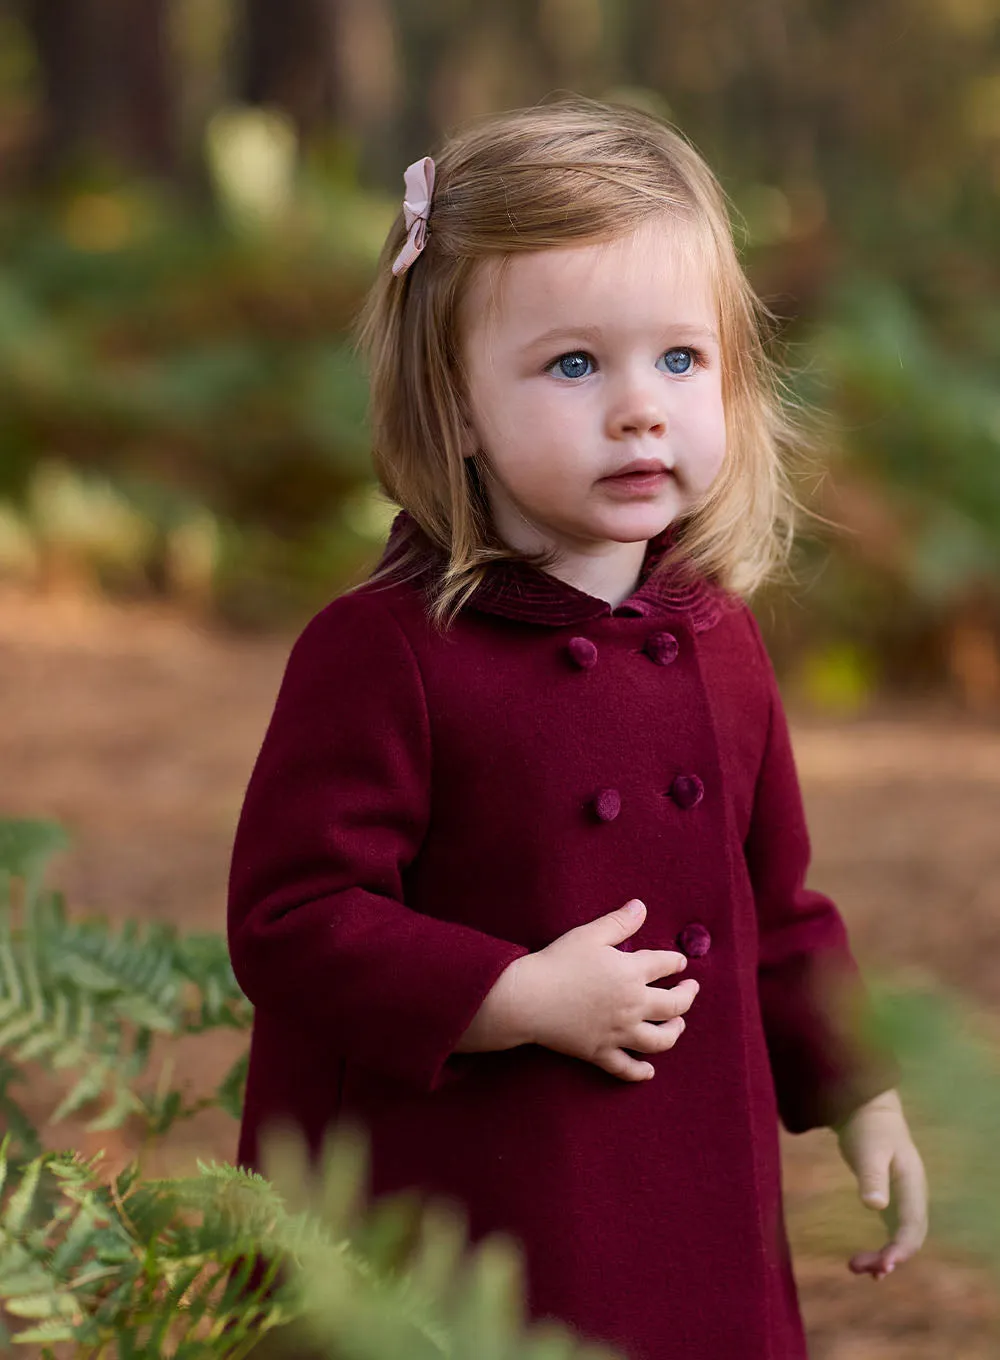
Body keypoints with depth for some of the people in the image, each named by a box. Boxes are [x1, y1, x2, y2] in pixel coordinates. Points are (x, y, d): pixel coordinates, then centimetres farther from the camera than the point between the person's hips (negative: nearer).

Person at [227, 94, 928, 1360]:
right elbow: (289, 921, -17)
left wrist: (860, 1098, 17)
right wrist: (524, 999, -20)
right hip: (459, 1207, -6)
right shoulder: (382, 648, -15)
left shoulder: (716, 639, 6)